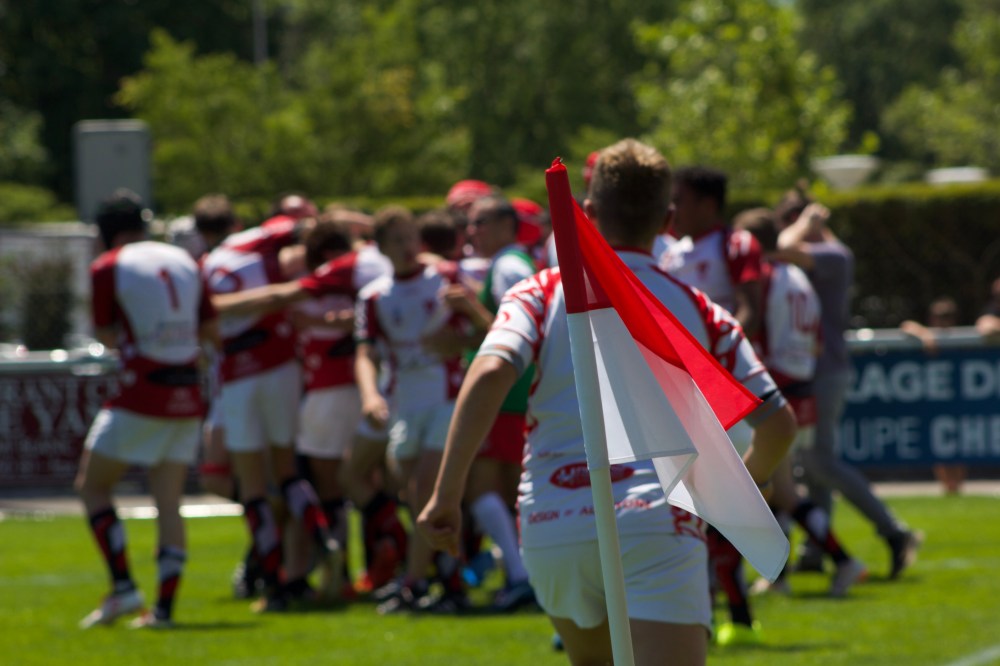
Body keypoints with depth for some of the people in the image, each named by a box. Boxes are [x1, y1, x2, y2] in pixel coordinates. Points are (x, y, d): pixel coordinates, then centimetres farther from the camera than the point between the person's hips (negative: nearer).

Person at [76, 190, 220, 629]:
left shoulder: (108, 267, -5)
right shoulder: (185, 263, 10)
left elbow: (106, 336, 1)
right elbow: (211, 332, 12)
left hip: (141, 396, -5)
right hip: (187, 399, 5)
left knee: (92, 486, 7)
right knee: (169, 503, 7)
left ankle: (122, 587, -5)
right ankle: (164, 607, 2)